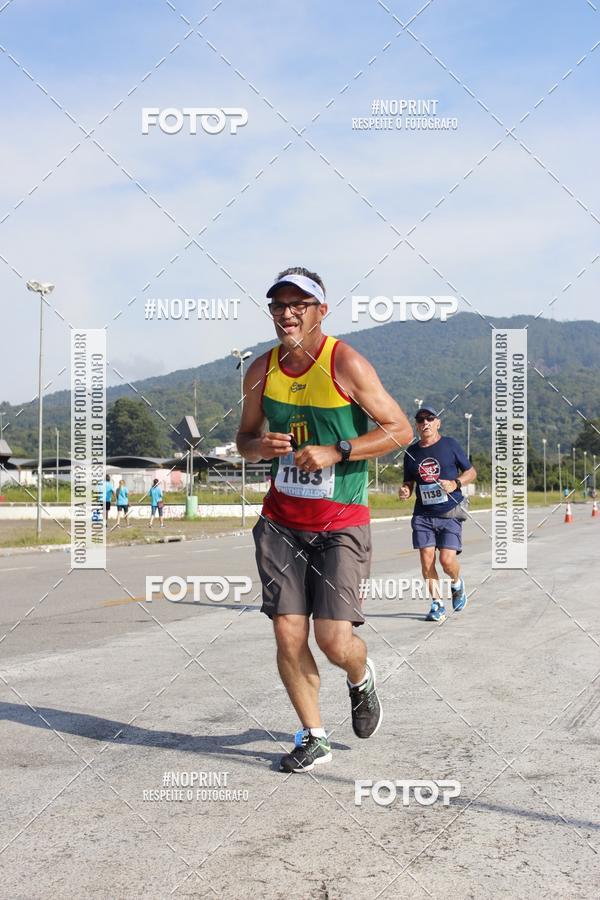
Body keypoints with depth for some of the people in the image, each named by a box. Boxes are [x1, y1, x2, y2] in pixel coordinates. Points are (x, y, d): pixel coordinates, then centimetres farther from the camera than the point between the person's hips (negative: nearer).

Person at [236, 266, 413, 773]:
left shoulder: (345, 363, -11)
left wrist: (336, 452, -19)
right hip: (281, 521, 4)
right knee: (288, 635, -1)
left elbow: (400, 430, -9)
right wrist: (260, 446, -8)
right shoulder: (262, 371, 4)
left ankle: (362, 678, 28)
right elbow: (245, 437, 16)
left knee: (333, 638, -9)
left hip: (341, 525, -4)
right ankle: (314, 738, 18)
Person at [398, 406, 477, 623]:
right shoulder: (411, 451, 9)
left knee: (447, 559, -12)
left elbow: (471, 472, 7)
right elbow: (409, 481, 19)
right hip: (423, 514, 3)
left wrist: (455, 483, -12)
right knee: (426, 559, -5)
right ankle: (437, 603, 8)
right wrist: (405, 491, -5)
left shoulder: (450, 445, 1)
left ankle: (457, 584, 21)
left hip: (450, 513, -3)